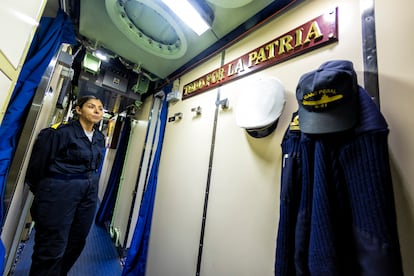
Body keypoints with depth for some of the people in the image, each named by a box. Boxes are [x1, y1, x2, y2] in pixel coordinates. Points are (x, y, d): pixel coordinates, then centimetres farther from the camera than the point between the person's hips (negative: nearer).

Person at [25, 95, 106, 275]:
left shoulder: (100, 138, 7)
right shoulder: (61, 132, -11)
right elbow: (38, 163, -4)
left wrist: (91, 188, 16)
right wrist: (43, 192, 6)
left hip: (89, 194, 6)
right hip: (60, 192, -6)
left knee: (77, 242, 19)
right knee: (52, 246, 7)